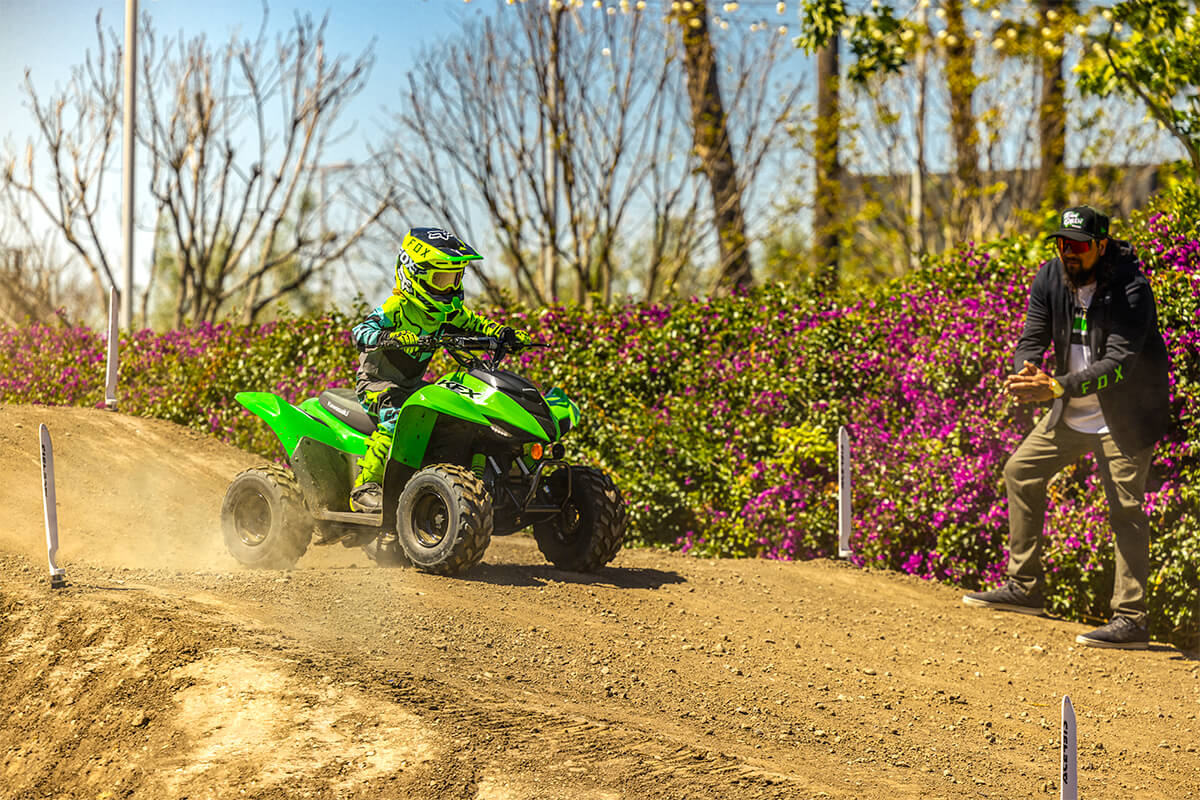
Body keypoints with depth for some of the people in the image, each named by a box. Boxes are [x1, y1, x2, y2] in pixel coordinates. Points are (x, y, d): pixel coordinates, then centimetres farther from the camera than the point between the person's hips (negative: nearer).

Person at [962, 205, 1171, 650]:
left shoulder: (1131, 290, -23)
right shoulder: (1050, 279, -3)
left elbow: (1120, 363, -30)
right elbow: (1031, 338, -1)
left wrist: (1056, 386, -39)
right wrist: (1027, 373, -25)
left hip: (1126, 413, -8)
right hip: (1074, 412, 8)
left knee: (1125, 509, -12)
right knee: (1021, 471, 10)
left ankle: (1131, 620, -11)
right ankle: (1024, 588, 18)